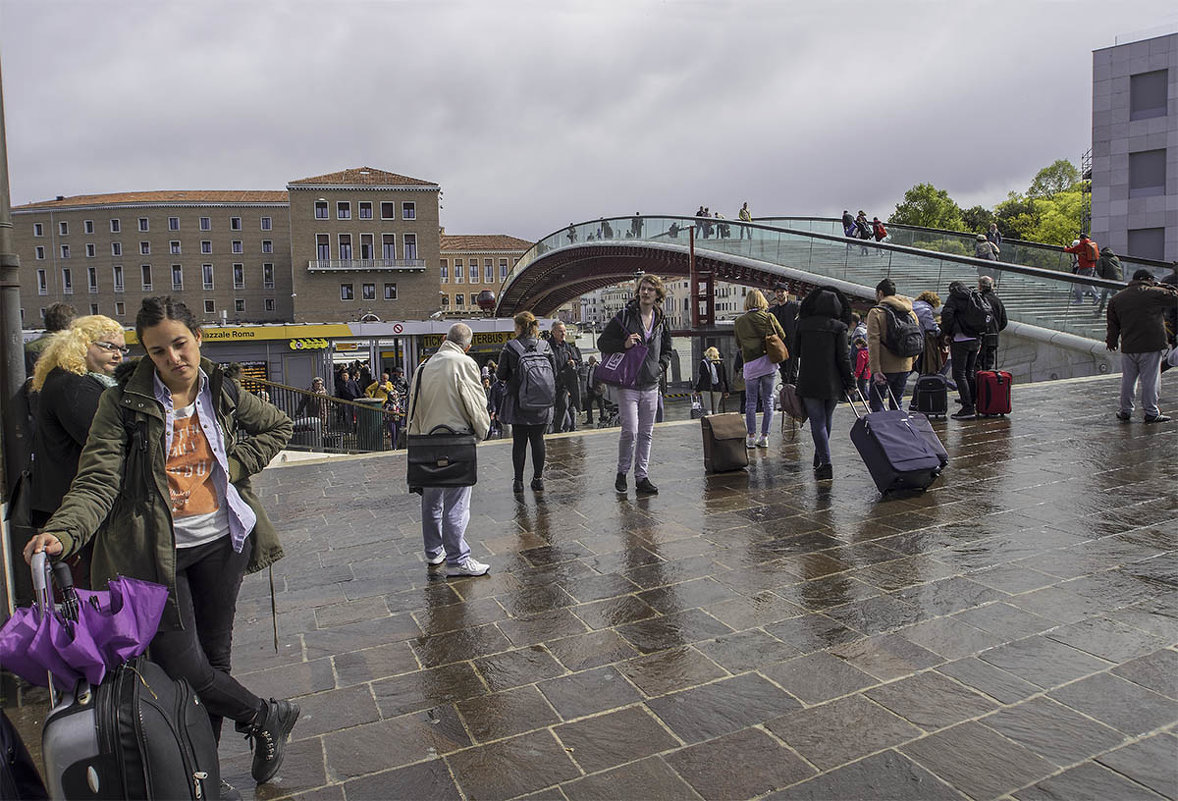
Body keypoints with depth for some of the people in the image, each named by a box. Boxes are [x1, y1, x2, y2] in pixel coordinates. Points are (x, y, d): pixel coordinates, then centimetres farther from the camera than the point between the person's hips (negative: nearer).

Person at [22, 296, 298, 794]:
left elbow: (278, 426, 16)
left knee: (215, 656, 13)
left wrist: (237, 464, 1)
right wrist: (63, 533, -34)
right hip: (157, 552, -3)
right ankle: (265, 717, 18)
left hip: (220, 542, 3)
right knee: (181, 664, -8)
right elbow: (98, 481, -16)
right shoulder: (124, 402, -9)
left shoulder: (223, 392, 1)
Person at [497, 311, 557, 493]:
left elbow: (501, 375, -4)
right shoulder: (545, 346, 0)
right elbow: (554, 373, 3)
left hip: (518, 402, -2)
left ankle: (518, 481, 9)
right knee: (537, 439, 10)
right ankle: (538, 479, 14)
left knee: (519, 441, 6)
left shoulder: (510, 347, -8)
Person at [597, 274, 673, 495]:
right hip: (628, 383, -5)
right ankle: (622, 472, 9)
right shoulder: (625, 316, -3)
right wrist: (624, 344, -17)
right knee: (630, 430, -11)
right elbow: (602, 342, -1)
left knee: (646, 434, 7)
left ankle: (642, 477, 15)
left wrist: (660, 366, 5)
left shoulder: (662, 321, 11)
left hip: (651, 385, 5)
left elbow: (667, 350, 24)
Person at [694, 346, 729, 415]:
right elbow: (725, 377, 12)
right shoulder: (720, 363, 9)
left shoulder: (704, 362, -2)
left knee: (708, 409, -5)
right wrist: (726, 391, 18)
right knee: (715, 409, 14)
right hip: (718, 389, 4)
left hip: (707, 389, -4)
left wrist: (697, 389, -1)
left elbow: (701, 377, -6)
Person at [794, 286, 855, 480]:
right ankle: (819, 459, 28)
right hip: (832, 382, 1)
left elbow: (796, 351, 9)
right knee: (827, 419, 18)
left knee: (817, 421, 2)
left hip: (809, 382, 0)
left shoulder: (803, 324, -1)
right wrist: (850, 381, 3)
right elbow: (843, 357, -6)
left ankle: (825, 463, -8)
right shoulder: (838, 327, -5)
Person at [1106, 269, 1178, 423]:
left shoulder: (1116, 298, 8)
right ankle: (1151, 413, 8)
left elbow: (1112, 324, 13)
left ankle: (1125, 411, 18)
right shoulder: (1156, 294, -5)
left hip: (1128, 347, 4)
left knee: (1128, 379, 12)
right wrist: (1160, 286, 16)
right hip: (1151, 346, -4)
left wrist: (1111, 341, 23)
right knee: (1150, 380, 2)